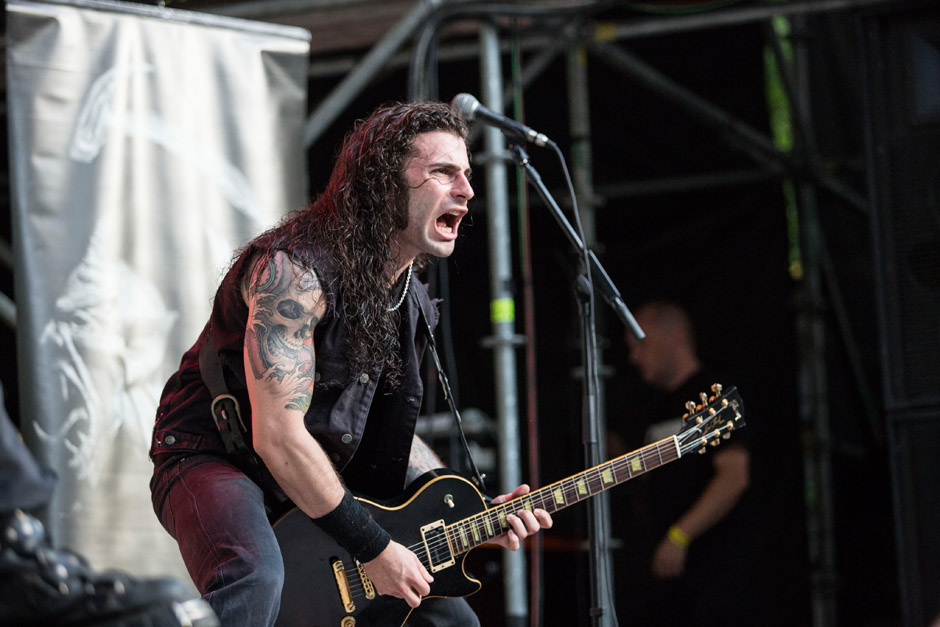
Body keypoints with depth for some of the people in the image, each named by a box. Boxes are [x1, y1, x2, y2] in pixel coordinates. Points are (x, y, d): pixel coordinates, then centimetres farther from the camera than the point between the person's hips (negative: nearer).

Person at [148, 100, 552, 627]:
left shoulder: (411, 299, 7)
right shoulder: (292, 270, -22)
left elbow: (386, 427, 17)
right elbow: (278, 436, -29)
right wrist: (373, 547, -25)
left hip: (320, 484, 9)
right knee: (254, 579, -40)